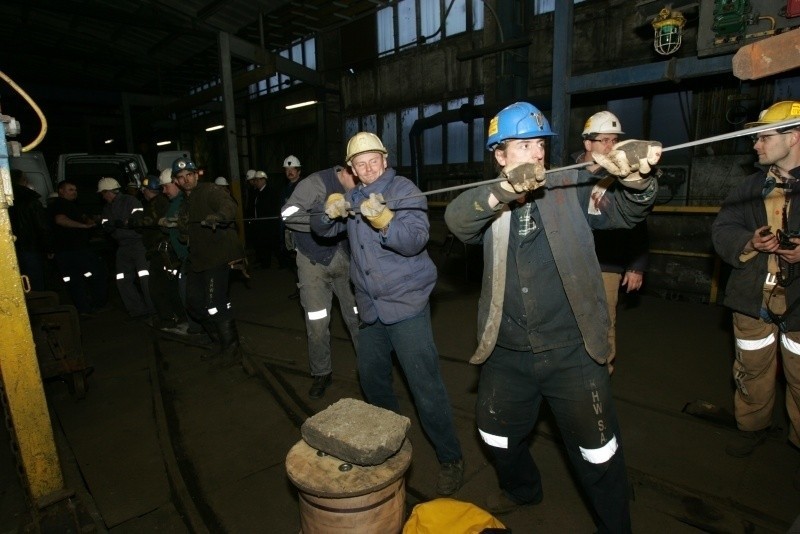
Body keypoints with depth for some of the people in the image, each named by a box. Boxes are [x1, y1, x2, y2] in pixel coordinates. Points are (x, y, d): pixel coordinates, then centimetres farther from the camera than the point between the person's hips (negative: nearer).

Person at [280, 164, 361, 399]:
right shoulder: (317, 183, -15)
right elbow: (288, 215, -17)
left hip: (345, 258, 3)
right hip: (314, 260, -2)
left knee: (358, 317, 2)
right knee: (317, 322, 2)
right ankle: (321, 373, 22)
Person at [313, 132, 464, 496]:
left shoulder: (403, 190, -10)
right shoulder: (353, 197, 11)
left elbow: (416, 239, -23)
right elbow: (320, 228, 6)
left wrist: (383, 221, -41)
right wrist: (330, 211, -15)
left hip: (406, 303, -7)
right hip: (370, 306, 7)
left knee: (425, 385, -6)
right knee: (370, 376, 20)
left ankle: (450, 459, 13)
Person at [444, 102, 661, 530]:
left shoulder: (571, 189, -3)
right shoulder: (489, 204, -3)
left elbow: (623, 210, -17)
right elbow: (456, 219, -23)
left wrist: (635, 181, -40)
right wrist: (504, 190, -42)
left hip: (571, 351, -2)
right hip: (507, 354, 3)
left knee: (597, 452, 12)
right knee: (495, 434, 23)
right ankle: (521, 487, 55)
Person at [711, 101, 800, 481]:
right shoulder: (750, 187, 9)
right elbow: (722, 229, 4)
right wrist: (750, 243, -15)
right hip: (753, 297, 3)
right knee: (752, 371, 16)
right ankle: (752, 427, 36)